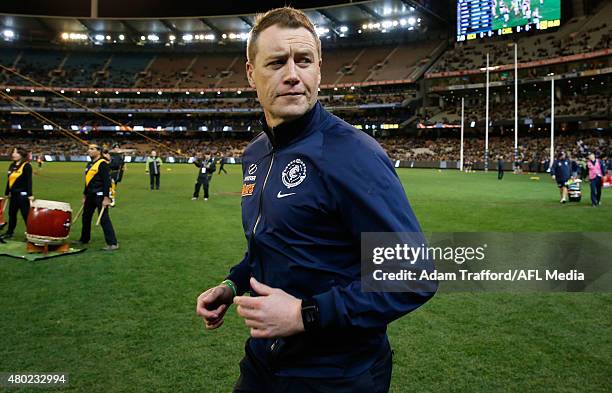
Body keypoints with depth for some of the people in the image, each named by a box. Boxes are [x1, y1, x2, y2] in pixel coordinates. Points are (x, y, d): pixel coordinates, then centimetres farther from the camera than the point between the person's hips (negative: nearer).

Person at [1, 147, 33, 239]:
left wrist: (30, 195, -20)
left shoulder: (26, 166, -10)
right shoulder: (12, 165, 13)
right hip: (13, 194, 8)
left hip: (23, 194, -8)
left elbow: (29, 181, -15)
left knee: (26, 215, -4)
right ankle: (9, 232, 30)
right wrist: (6, 193, 18)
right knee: (11, 214, 17)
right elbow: (9, 180, 18)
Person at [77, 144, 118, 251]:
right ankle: (84, 239, 36)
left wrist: (106, 198, -23)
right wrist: (85, 196, 24)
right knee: (86, 217, 19)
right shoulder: (89, 165, 15)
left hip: (100, 196, -9)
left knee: (104, 219, -11)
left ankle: (113, 243, -9)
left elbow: (107, 181, -19)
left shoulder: (102, 164, -14)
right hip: (90, 196, 10)